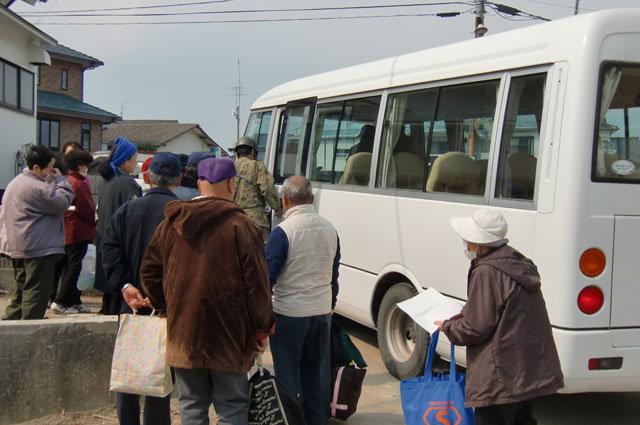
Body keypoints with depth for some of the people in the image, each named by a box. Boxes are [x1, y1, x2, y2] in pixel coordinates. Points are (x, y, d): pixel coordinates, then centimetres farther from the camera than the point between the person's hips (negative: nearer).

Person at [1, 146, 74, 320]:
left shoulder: (15, 183, 14)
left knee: (21, 290, 18)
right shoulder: (37, 187, -20)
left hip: (18, 247, 10)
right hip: (39, 248, -10)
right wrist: (59, 179, -7)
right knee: (36, 292, -3)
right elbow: (63, 201, -18)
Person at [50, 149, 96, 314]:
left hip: (66, 232, 10)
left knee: (69, 267, 13)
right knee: (75, 268, -4)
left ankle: (74, 302, 20)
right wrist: (94, 221, 2)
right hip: (79, 232, -10)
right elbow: (87, 210, -16)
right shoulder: (78, 184, -16)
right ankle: (60, 302, -4)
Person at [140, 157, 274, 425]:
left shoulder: (170, 225, 5)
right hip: (228, 338, -4)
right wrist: (262, 329, -2)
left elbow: (149, 272, 10)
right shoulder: (241, 226, -11)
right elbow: (257, 284, -11)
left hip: (183, 334, 4)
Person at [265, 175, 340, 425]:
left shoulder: (282, 232, -15)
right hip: (322, 311, 6)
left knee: (287, 376, 5)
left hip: (290, 313, -6)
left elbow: (268, 275, -14)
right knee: (318, 375, 15)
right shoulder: (329, 229, 5)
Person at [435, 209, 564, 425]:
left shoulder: (486, 273, -21)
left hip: (502, 377, -9)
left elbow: (476, 328, -18)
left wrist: (448, 327, 0)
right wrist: (464, 315, 16)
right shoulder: (520, 265, 9)